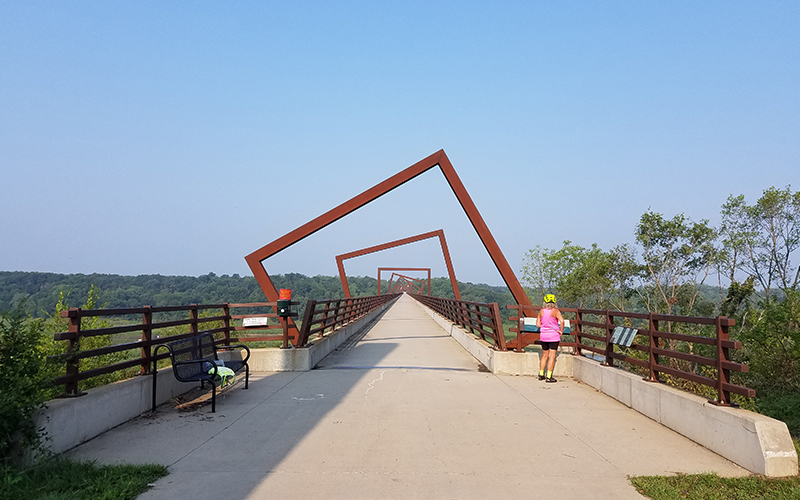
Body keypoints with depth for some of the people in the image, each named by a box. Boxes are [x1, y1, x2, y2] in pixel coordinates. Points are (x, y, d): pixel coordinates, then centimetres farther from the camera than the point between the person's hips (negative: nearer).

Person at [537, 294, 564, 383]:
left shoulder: (541, 311, 1)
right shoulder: (555, 311, -12)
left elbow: (538, 324, 2)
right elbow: (561, 321, -26)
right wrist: (561, 330, -13)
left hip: (543, 335, 5)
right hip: (554, 336, -5)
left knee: (544, 355, 17)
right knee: (552, 356, 0)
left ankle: (541, 375, 22)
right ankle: (549, 377, -1)